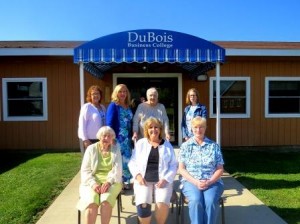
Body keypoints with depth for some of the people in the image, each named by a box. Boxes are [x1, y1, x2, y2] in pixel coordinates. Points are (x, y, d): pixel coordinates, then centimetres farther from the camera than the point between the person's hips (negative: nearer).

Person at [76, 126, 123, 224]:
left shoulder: (116, 149, 7)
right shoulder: (91, 149, 7)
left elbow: (117, 169, -2)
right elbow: (85, 170, 1)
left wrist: (108, 181, -19)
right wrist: (93, 183, -16)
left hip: (111, 181, 0)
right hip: (93, 181, 0)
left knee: (106, 201, -30)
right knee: (91, 203, -28)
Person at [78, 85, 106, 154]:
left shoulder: (102, 108, 12)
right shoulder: (86, 107, -6)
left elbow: (105, 123, 12)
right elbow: (82, 124, -11)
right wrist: (85, 139, -15)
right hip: (89, 140, -6)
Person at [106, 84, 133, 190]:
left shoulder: (128, 106, 13)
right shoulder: (113, 105, -6)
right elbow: (109, 123, -11)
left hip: (127, 138, 6)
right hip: (117, 138, -6)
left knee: (127, 160, 11)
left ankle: (126, 181, 24)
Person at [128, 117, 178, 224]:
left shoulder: (167, 144, 10)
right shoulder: (140, 143, 10)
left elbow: (174, 165, 6)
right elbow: (132, 162, 9)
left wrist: (165, 179, -8)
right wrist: (137, 175, -7)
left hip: (162, 181, 0)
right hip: (144, 180, 0)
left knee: (162, 205, -25)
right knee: (142, 205, -25)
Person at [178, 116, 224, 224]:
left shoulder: (214, 146, 10)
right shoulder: (185, 146, 8)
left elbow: (220, 169, 7)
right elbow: (181, 169, 3)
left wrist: (209, 182, -10)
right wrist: (195, 182, -11)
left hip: (212, 182, 1)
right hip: (190, 181, 0)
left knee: (210, 201, -29)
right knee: (196, 201, -30)